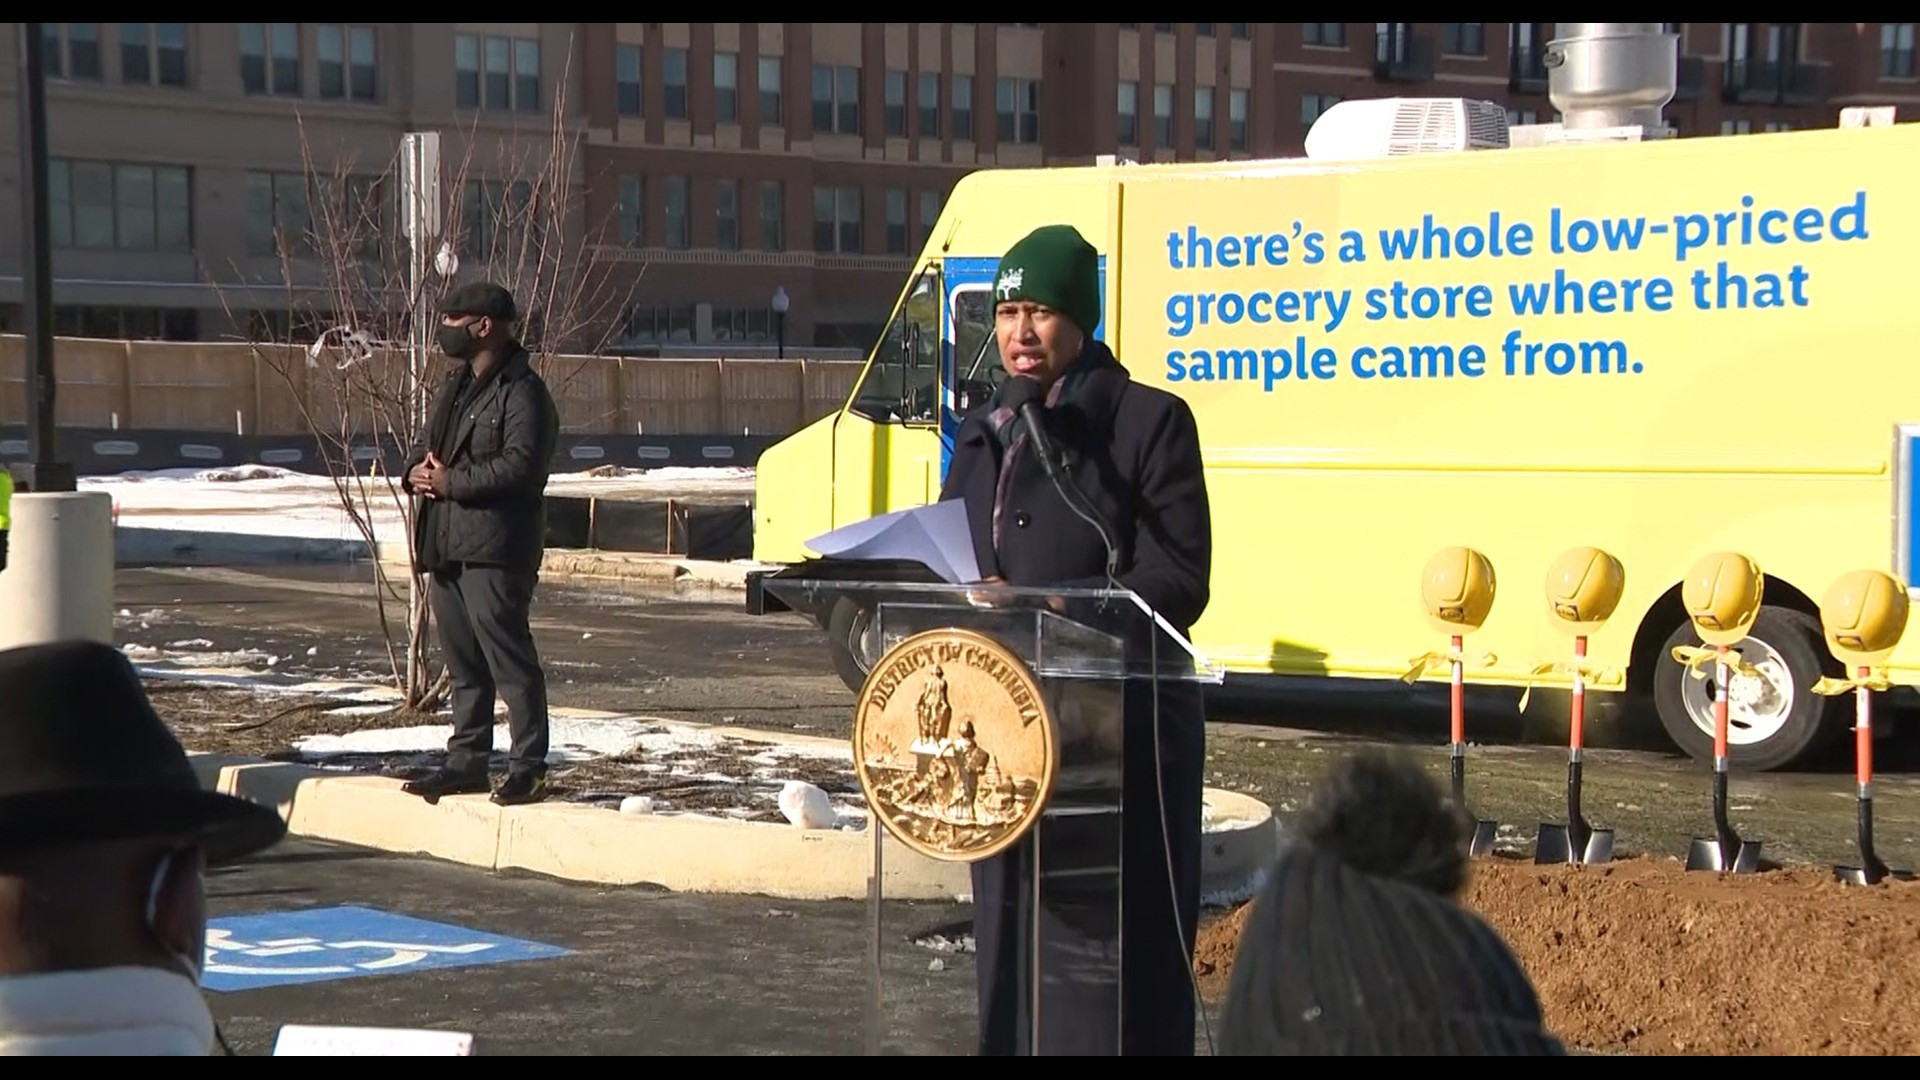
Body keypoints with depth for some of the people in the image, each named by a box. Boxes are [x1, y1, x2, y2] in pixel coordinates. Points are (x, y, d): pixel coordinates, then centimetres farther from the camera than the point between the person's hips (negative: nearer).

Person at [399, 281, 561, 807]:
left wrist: (450, 481, -17)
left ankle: (528, 769, -6)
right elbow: (425, 444, 26)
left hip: (495, 550, -9)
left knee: (510, 660, -8)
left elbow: (519, 466, -20)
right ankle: (467, 762, 21)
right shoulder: (455, 387, 21)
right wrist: (415, 472, 2)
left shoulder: (523, 393, -10)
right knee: (463, 664, 14)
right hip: (446, 545, 9)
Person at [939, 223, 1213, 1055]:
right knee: (1011, 931, 10)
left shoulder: (1147, 422, -4)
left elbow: (1176, 582, -11)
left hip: (1119, 728, -6)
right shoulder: (981, 435, 15)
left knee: (1123, 941, -3)